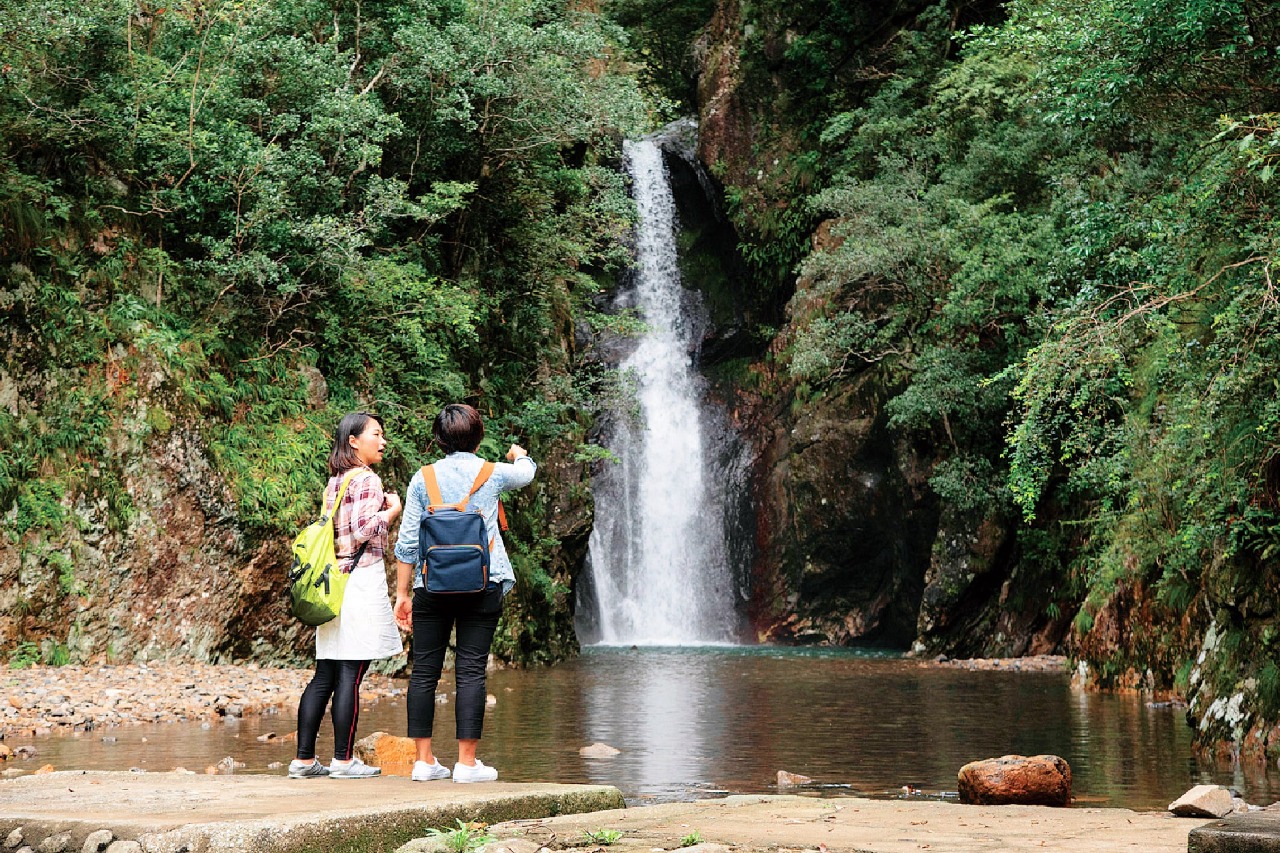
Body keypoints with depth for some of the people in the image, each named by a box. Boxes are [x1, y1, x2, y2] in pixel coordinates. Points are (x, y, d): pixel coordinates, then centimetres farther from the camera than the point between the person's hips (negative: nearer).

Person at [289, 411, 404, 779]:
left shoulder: (334, 482, 18)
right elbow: (363, 530, -18)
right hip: (362, 579, -8)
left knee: (324, 675, 8)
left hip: (334, 580, 9)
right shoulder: (367, 480, -8)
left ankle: (304, 758, 9)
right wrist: (391, 510, -2)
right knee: (351, 675, -4)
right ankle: (343, 759, 0)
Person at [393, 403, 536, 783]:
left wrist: (402, 593, 8)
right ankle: (467, 762, 0)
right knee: (471, 671, -1)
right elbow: (527, 472, 27)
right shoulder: (493, 473, 3)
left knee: (424, 670, 7)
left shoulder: (423, 479, 3)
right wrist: (519, 454, 49)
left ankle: (424, 760, 9)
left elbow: (406, 542, 2)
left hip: (431, 585, 1)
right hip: (482, 586, -1)